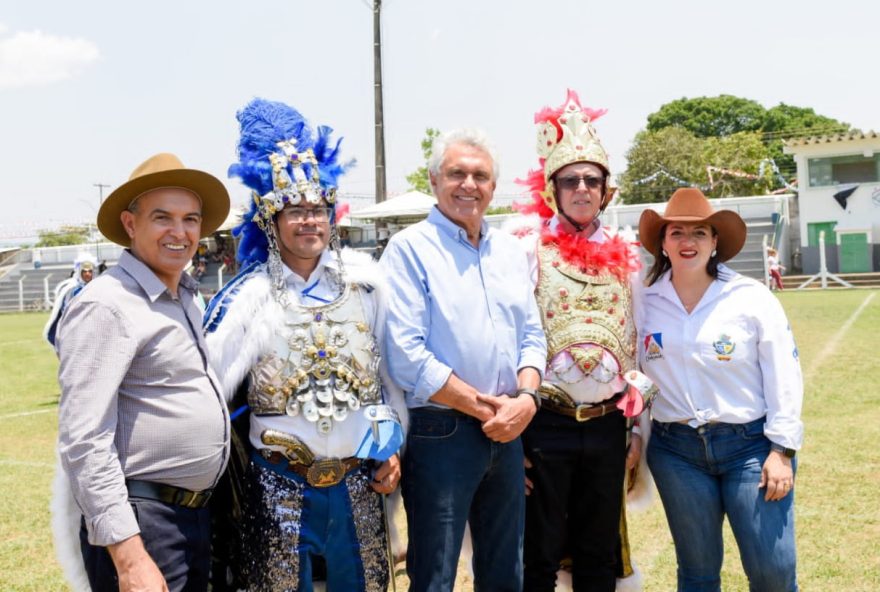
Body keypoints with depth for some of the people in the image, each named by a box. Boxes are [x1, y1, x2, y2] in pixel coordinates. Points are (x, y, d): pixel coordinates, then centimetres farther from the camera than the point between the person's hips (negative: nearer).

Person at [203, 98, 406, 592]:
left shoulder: (365, 278, -1)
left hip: (358, 478, 3)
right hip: (280, 484, -2)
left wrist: (393, 447, 6)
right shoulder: (249, 295, -8)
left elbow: (390, 366, 6)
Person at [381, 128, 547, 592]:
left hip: (506, 433, 6)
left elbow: (532, 336, 11)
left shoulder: (510, 251, 11)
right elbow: (406, 356, -17)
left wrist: (525, 398, -9)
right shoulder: (410, 248, -9)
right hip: (439, 432, -6)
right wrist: (486, 408, -14)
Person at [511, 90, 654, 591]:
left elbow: (636, 346, 12)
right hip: (545, 422, -4)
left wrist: (637, 426, 10)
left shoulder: (625, 255, 8)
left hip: (608, 423, 4)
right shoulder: (527, 248, -5)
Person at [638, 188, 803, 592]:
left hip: (750, 443, -1)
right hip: (675, 450, 2)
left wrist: (782, 449, -7)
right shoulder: (646, 303, 1)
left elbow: (783, 377, -4)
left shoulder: (752, 298, -4)